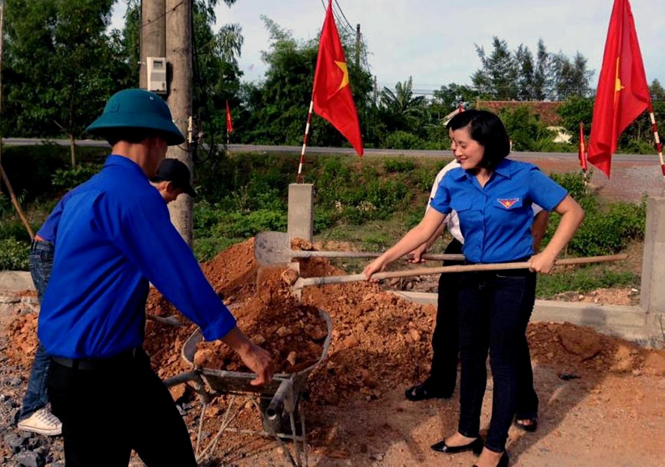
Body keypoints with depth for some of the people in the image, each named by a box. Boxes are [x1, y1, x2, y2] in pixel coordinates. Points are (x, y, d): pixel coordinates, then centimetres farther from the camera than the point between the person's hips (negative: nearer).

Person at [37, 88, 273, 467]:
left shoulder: (85, 194, 11)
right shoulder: (132, 194, -20)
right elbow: (182, 277, -20)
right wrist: (244, 346, -12)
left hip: (119, 362, 9)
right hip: (95, 375, -9)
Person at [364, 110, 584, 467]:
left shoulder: (523, 177, -16)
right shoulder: (454, 181, -5)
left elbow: (573, 211, -9)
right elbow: (425, 229, -4)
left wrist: (549, 254, -18)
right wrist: (385, 258, -12)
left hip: (513, 281, -5)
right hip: (472, 278, 5)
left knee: (503, 361, 4)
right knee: (470, 356, 16)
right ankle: (468, 432, 34)